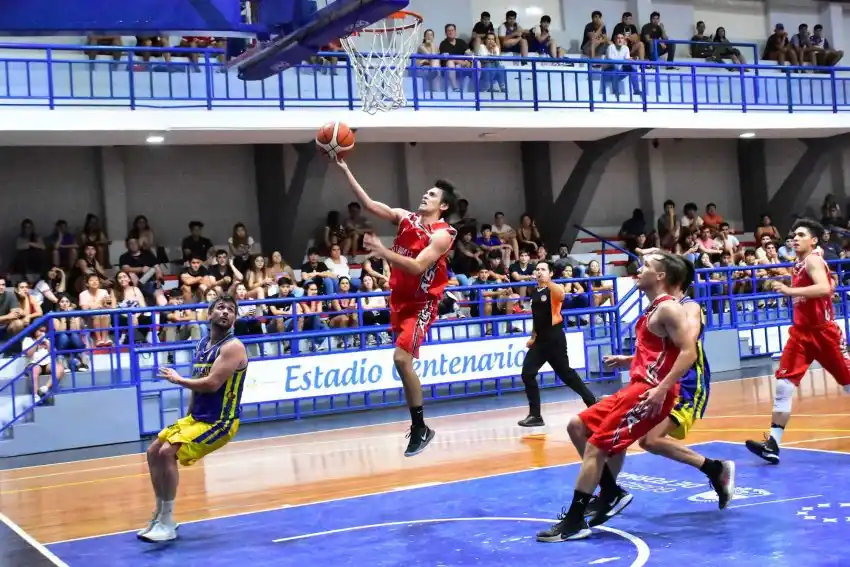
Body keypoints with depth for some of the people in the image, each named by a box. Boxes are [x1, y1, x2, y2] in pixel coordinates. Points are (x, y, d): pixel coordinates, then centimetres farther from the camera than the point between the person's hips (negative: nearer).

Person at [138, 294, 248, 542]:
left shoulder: (233, 347, -16)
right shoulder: (202, 344, 10)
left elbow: (211, 384, -26)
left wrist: (177, 379, -11)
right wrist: (188, 417, 14)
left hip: (220, 421, -9)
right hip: (196, 417, 9)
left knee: (167, 452, -21)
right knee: (154, 452, 10)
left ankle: (167, 523, -12)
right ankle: (161, 516, 21)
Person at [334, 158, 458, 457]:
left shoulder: (442, 235, -17)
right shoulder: (405, 218, 1)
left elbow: (417, 267, -29)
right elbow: (368, 204, -2)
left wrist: (383, 251, -36)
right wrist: (346, 171, -10)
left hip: (422, 303, -8)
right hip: (400, 299, 8)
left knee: (402, 358, -21)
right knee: (404, 359, 14)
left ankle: (421, 428, -10)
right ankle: (418, 424, 29)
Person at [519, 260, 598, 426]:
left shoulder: (554, 289, -7)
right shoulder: (534, 293, 15)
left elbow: (561, 296, -34)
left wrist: (547, 281, -47)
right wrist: (533, 337, 25)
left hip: (555, 339, -7)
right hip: (540, 340, 7)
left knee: (566, 374, -1)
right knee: (527, 374, -2)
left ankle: (592, 403, 17)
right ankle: (535, 415, 4)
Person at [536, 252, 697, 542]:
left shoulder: (668, 308, -12)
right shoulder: (654, 308, 18)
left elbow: (689, 352, -22)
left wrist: (662, 389, -28)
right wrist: (627, 360, 28)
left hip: (649, 391, -10)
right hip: (637, 387, 10)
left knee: (595, 446, -10)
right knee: (578, 426, 12)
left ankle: (574, 521, -4)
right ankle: (611, 493, 17)